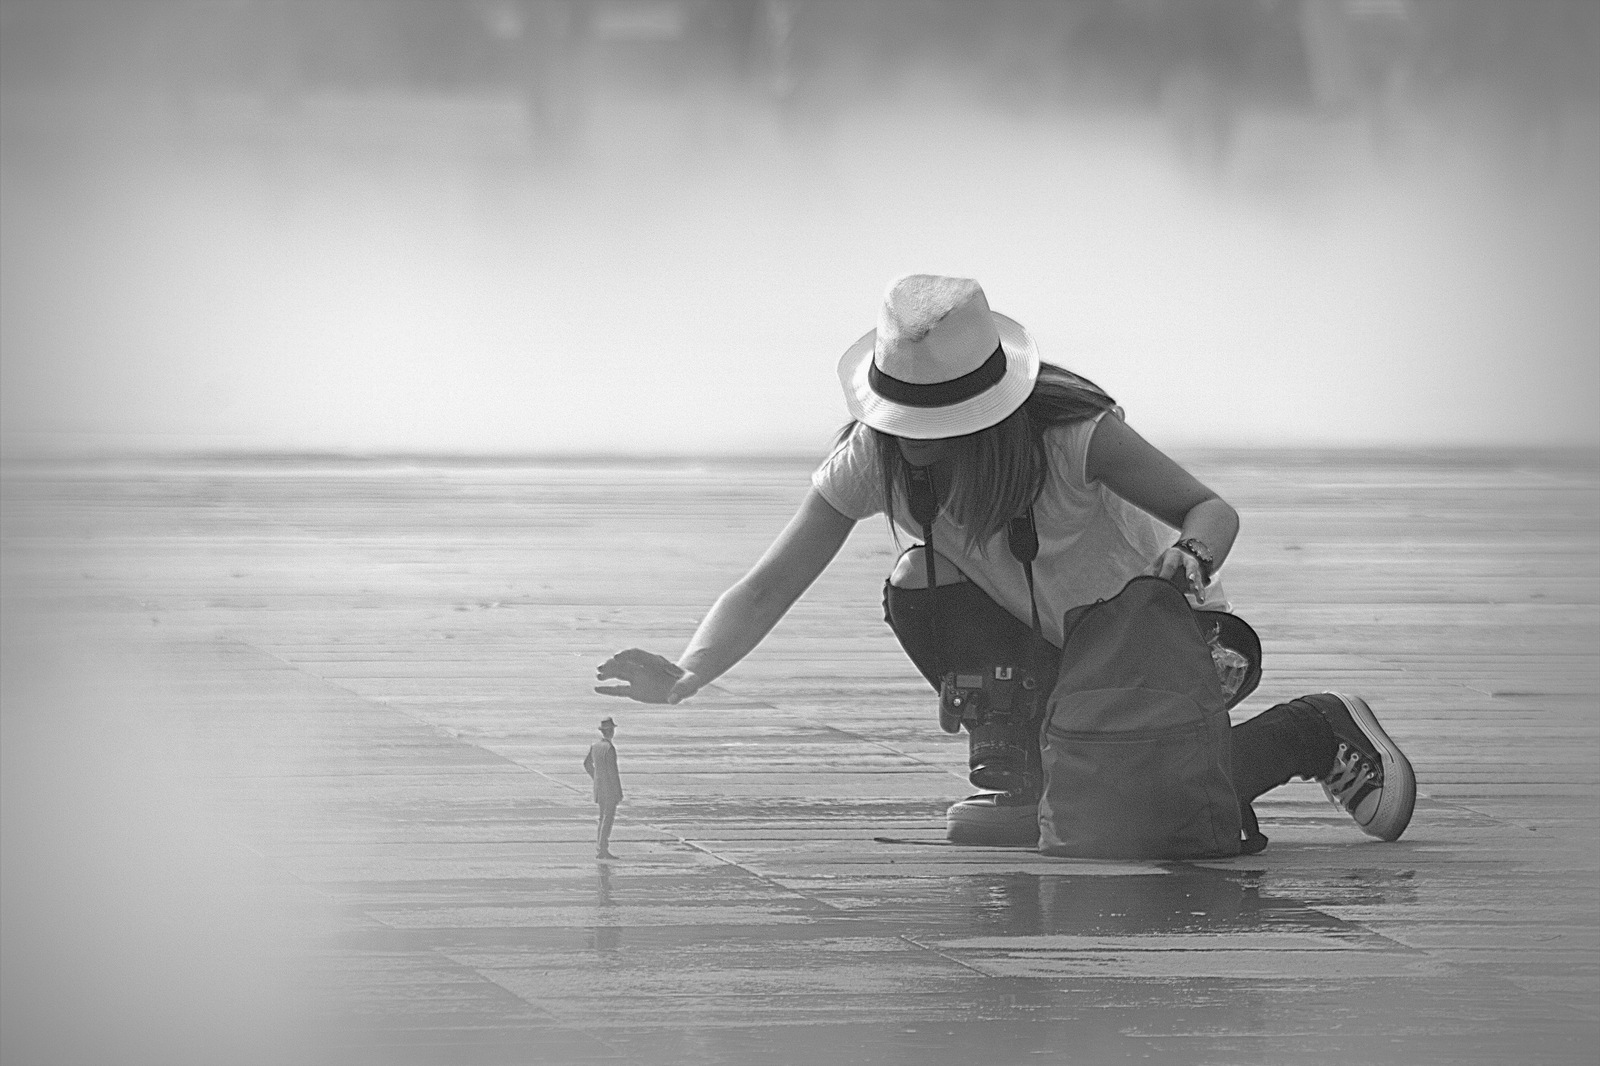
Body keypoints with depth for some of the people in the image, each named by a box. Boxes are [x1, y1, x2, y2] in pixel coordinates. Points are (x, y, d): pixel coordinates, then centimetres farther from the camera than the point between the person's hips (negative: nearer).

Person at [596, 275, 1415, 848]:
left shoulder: (1072, 435, -34)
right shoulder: (871, 461, -24)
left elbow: (1213, 510, -25)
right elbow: (767, 587, -26)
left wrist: (1191, 559, -50)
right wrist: (686, 677, -44)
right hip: (1045, 633, 4)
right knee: (917, 591, -24)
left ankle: (1311, 735, 12)